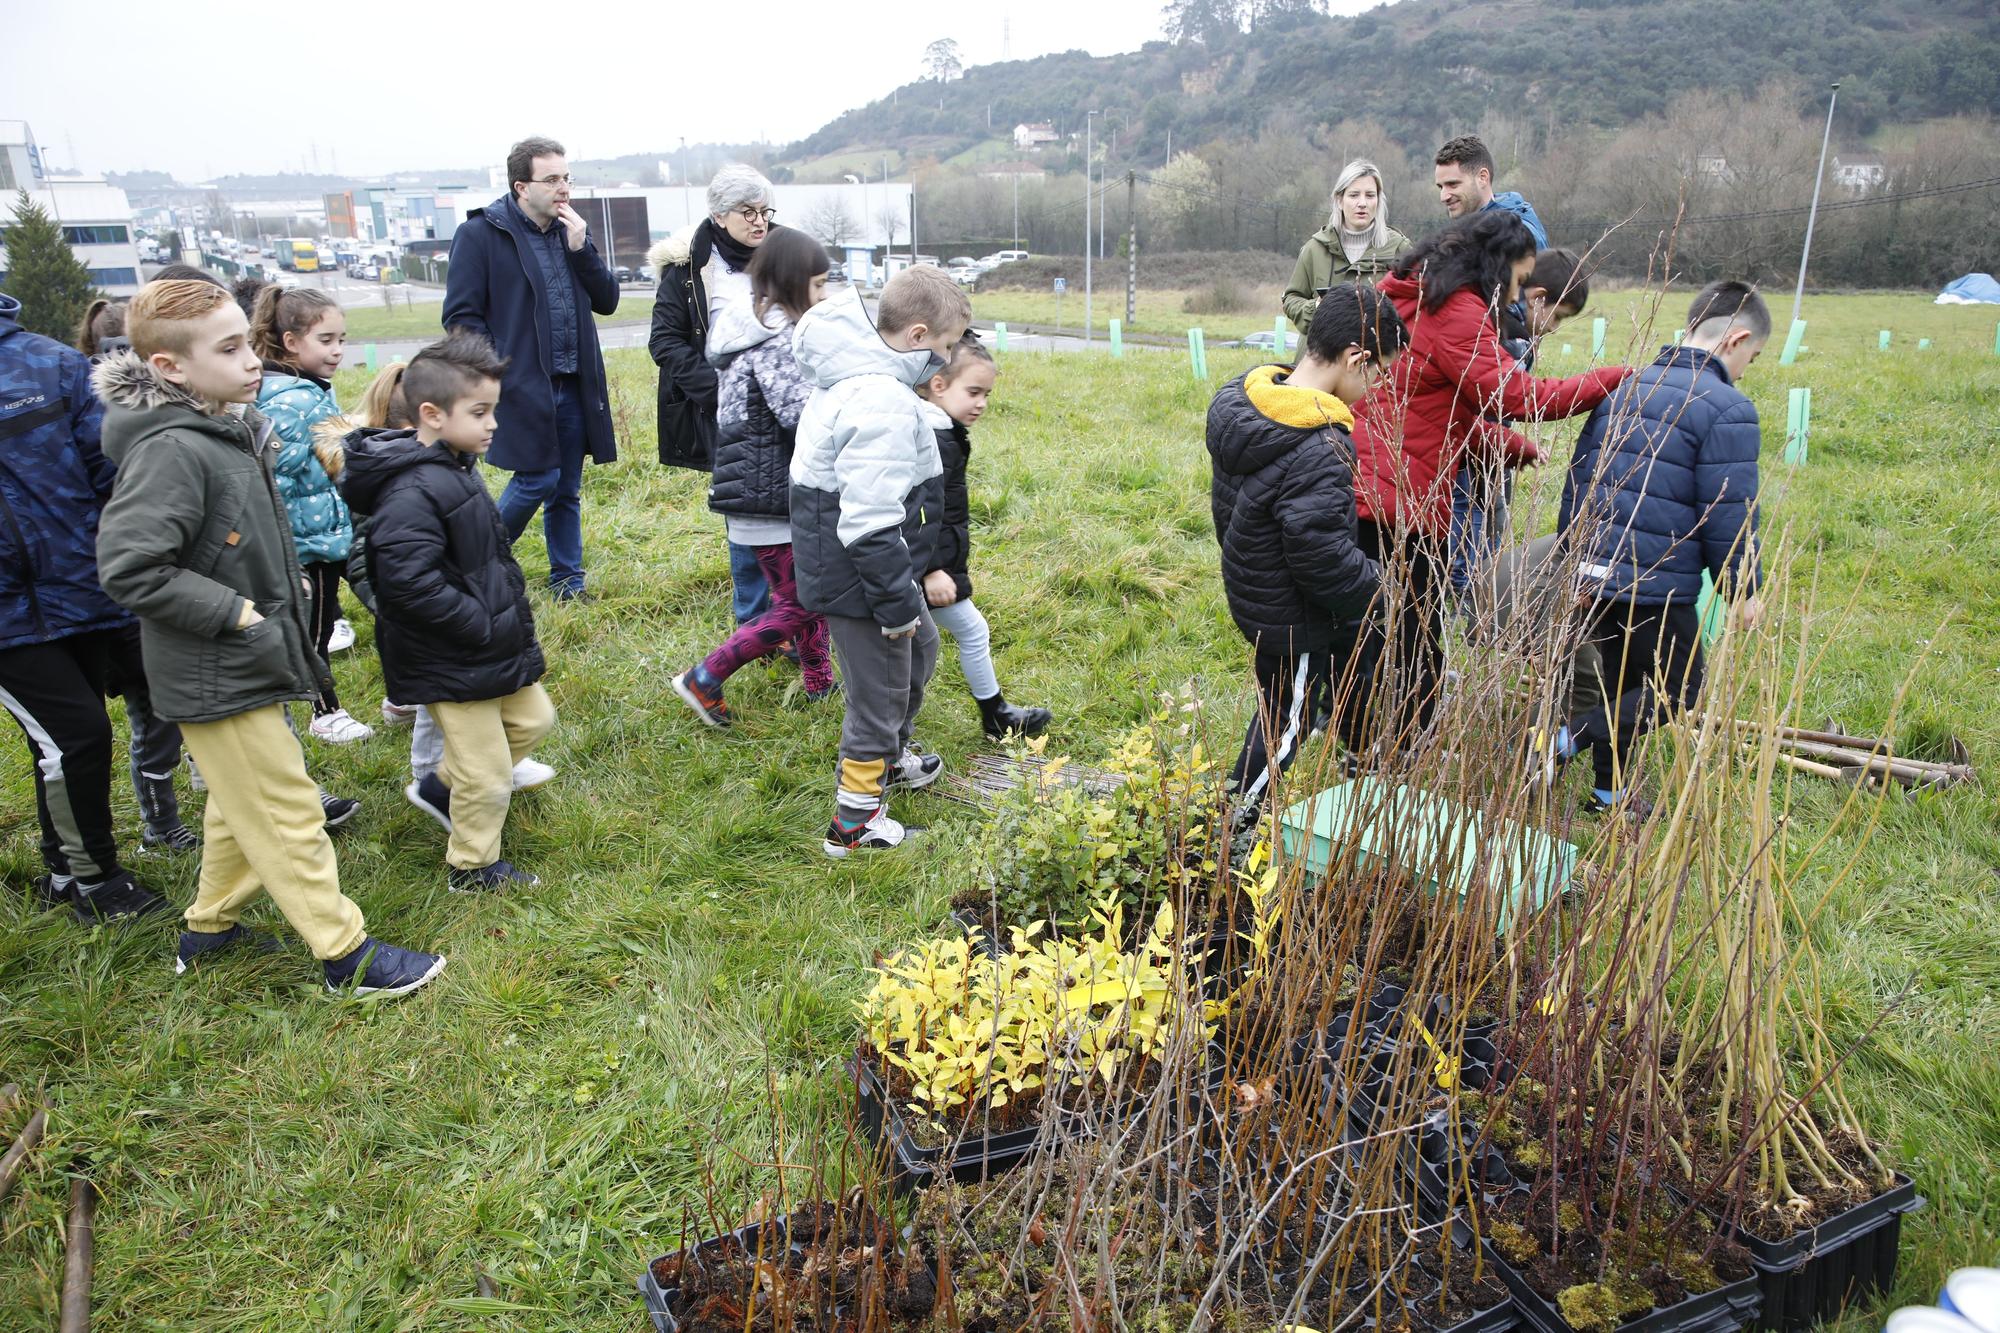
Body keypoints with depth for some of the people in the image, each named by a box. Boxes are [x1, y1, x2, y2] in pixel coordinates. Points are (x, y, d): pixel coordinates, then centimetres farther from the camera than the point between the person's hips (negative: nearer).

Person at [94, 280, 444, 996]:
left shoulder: (232, 429, 5)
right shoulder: (172, 452, -24)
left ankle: (210, 925, 42)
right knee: (288, 816, 1)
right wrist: (236, 613, -23)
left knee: (241, 805, 24)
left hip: (248, 665, 9)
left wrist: (285, 597, 14)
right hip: (215, 680, -9)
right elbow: (129, 566, -28)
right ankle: (347, 956, 12)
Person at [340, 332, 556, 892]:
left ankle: (440, 786, 38)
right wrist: (482, 626, -24)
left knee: (532, 719, 24)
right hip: (453, 665, -9)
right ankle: (472, 868, 27)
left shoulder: (456, 468, 6)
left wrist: (513, 622, 12)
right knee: (488, 775, 4)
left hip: (496, 644, 10)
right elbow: (409, 584, -33)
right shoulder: (413, 493, -27)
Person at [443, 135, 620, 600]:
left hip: (574, 386, 5)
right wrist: (498, 375, -13)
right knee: (537, 479, -7)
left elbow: (607, 301, 8)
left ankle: (568, 583, 21)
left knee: (567, 489, 10)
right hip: (523, 387, -5)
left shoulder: (572, 229, 12)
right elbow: (461, 316, -6)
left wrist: (581, 248, -5)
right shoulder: (480, 234, -6)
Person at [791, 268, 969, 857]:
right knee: (880, 688, 5)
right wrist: (898, 603, -18)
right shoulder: (883, 403, -27)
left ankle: (888, 757, 48)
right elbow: (870, 527, -29)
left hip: (841, 560, 10)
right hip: (859, 579, -10)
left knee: (920, 647, 27)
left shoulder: (848, 373, 6)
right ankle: (855, 823, 21)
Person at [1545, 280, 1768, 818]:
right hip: (1659, 585, -7)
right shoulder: (1728, 409, -12)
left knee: (1619, 683, 20)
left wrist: (1573, 553, 26)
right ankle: (1565, 741, -12)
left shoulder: (1620, 391, 11)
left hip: (1592, 572, 7)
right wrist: (1744, 589, 0)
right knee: (1676, 691, 6)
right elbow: (1729, 515, -13)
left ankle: (1609, 790, 26)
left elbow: (1576, 479, 17)